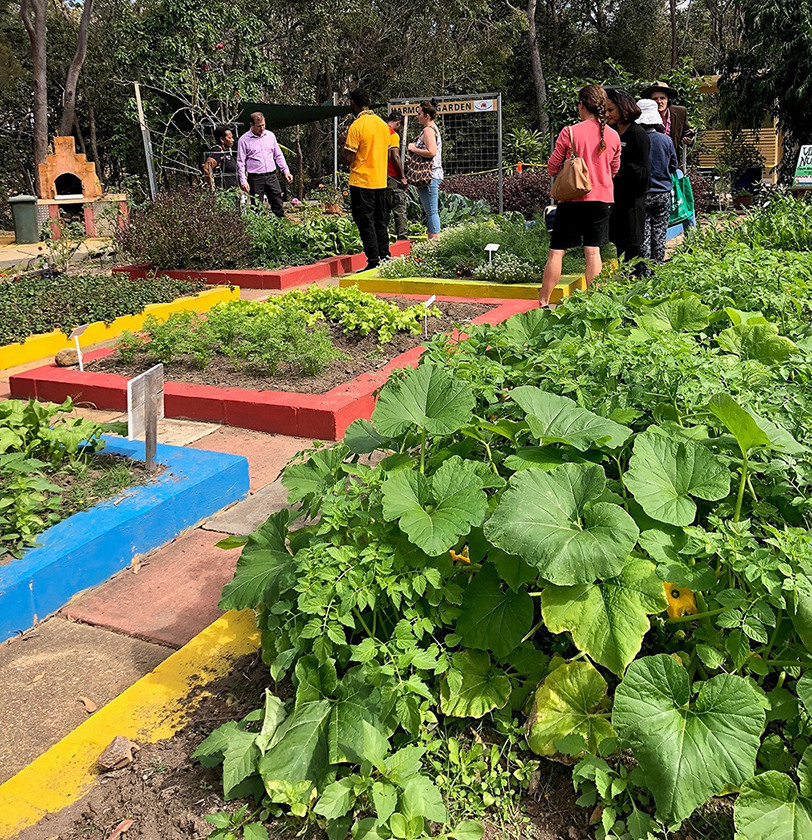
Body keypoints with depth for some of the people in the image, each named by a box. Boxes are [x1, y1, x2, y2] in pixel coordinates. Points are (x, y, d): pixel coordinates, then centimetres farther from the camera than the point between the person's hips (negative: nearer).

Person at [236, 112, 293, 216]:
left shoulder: (270, 135, 10)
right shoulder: (243, 140, -2)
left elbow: (278, 155, 18)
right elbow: (240, 163, -3)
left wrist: (286, 171, 9)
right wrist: (243, 181, -11)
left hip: (272, 176, 3)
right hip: (255, 178, -3)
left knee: (278, 205, 5)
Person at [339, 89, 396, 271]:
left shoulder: (357, 126, -13)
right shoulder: (383, 124, 9)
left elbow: (349, 159, -13)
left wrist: (343, 143, 2)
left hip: (361, 183, -7)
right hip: (381, 181, 7)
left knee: (366, 224, -2)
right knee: (380, 223, 14)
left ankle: (373, 262, -3)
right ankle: (385, 259, 17)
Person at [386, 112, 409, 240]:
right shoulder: (393, 135, -10)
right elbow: (395, 157, -18)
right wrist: (403, 177, -11)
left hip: (380, 176, 8)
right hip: (392, 177, -8)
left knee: (384, 210, 13)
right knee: (399, 209, -4)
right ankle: (402, 237, -6)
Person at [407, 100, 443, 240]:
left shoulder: (428, 130, -12)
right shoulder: (433, 129, 20)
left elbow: (431, 152, -25)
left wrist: (413, 149, -13)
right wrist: (415, 147, 16)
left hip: (429, 176, -11)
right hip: (432, 176, 11)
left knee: (431, 211, -9)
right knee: (430, 211, 12)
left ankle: (434, 238, -8)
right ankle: (433, 238, 16)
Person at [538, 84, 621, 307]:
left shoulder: (570, 132, -9)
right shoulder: (613, 135, 4)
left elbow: (552, 168, -2)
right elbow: (614, 170, 16)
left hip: (572, 198, -3)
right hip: (601, 199, 4)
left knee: (556, 252, 2)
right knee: (593, 252, 5)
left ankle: (543, 301, 4)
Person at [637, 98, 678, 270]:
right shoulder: (666, 140, -2)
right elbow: (673, 167, 8)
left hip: (642, 194, -2)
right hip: (663, 193, 2)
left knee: (643, 234, 3)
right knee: (659, 233, 10)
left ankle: (645, 270, 3)